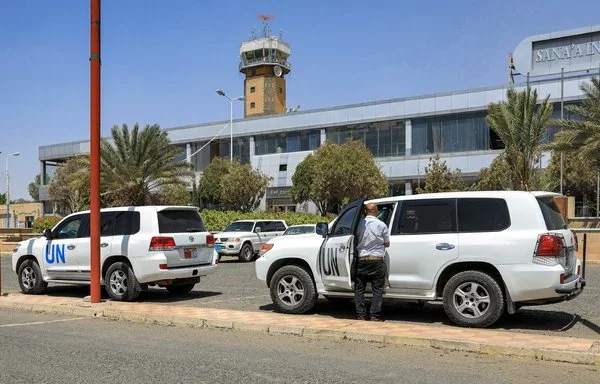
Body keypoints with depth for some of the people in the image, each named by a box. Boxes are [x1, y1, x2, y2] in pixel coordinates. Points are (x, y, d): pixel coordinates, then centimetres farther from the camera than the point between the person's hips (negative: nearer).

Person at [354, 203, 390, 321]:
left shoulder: (359, 224, -1)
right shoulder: (381, 225, -4)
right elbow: (387, 244, 4)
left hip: (361, 260, 1)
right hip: (377, 260, -1)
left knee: (359, 289, 10)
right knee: (377, 289, 5)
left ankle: (360, 314, 10)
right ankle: (375, 315, 3)